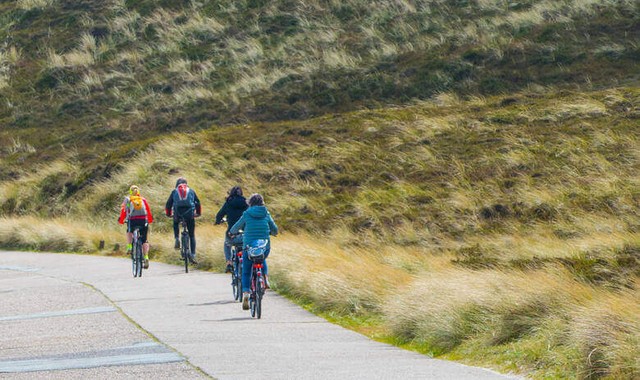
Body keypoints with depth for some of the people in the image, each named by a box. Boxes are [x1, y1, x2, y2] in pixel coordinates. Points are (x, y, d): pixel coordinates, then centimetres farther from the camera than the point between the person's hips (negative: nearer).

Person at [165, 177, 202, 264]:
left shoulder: (174, 191, 16)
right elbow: (197, 203, 21)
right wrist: (198, 213, 34)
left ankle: (177, 239, 10)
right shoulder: (191, 191, 18)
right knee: (192, 235, 9)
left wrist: (168, 214, 31)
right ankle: (192, 255, -1)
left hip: (178, 214, 0)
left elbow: (168, 204, 17)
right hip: (189, 215, 0)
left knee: (175, 224, 35)